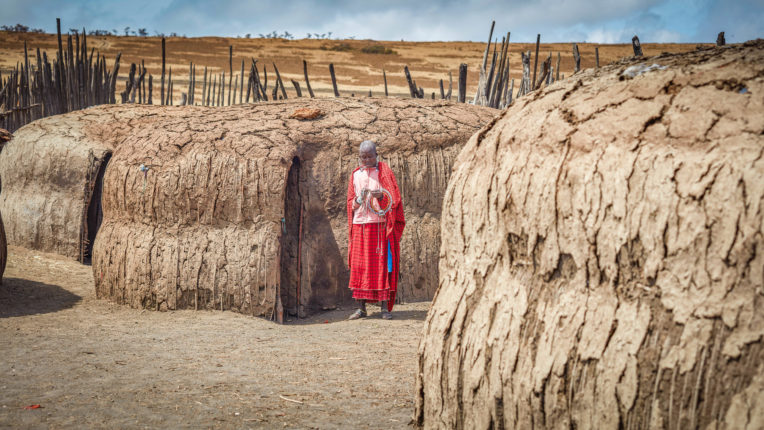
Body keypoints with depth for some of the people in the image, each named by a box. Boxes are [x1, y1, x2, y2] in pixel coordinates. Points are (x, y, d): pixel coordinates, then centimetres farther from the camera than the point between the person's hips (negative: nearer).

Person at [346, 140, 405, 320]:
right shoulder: (355, 175, 13)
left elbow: (394, 198, -3)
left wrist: (381, 196, -23)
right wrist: (360, 199, -10)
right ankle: (361, 308, 4)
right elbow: (351, 202, 13)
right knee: (359, 266, 0)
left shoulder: (384, 171, 3)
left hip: (380, 224, -3)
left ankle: (385, 307, -4)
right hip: (360, 224, 3)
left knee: (382, 264, -5)